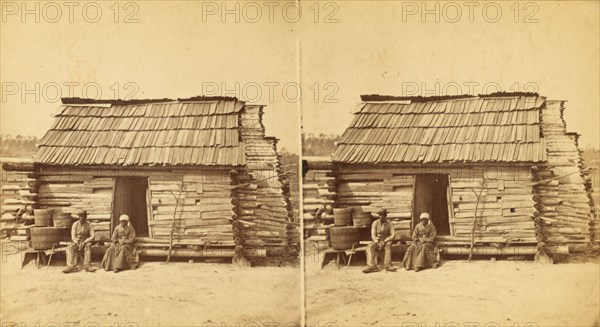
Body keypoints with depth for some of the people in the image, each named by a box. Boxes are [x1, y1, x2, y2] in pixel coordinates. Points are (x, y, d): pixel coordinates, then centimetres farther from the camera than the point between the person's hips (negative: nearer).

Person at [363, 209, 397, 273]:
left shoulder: (389, 224, -3)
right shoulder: (375, 223, -1)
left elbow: (392, 235, -7)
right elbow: (373, 235, -3)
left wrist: (384, 241, -21)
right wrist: (378, 242, -20)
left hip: (386, 241, -1)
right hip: (377, 241, 1)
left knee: (388, 245, -37)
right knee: (369, 247, -29)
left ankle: (387, 265, -39)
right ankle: (372, 266, -40)